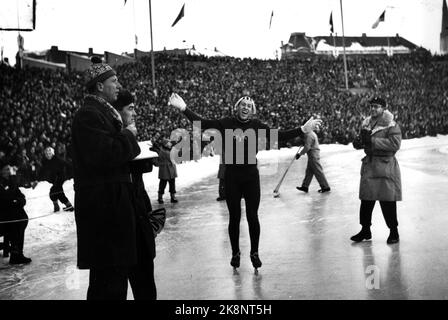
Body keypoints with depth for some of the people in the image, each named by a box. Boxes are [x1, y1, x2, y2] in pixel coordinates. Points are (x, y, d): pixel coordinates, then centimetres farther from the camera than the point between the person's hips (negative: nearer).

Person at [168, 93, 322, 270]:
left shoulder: (256, 125, 0)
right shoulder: (227, 123, -2)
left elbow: (279, 135, -1)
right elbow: (202, 123, -4)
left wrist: (303, 130, -7)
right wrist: (184, 108, -11)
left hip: (251, 176, 0)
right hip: (232, 177, 0)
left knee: (252, 216, 4)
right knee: (234, 217, 10)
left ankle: (254, 253, 22)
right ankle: (235, 252, 27)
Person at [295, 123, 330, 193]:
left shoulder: (309, 135, -17)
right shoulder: (312, 133, 15)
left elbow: (307, 147, -23)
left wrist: (300, 154, -17)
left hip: (313, 155, -11)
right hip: (313, 155, 11)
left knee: (318, 172, -4)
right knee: (309, 171, 11)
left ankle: (325, 187, 2)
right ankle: (305, 186, 15)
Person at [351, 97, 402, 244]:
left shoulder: (391, 125, -9)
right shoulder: (366, 124, 11)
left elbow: (395, 144, -22)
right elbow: (360, 142, 19)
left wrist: (372, 140, -24)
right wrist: (358, 142, -7)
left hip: (385, 165, -6)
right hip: (369, 165, 6)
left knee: (388, 201, -2)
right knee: (366, 199, 9)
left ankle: (394, 231, 13)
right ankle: (365, 230, 23)